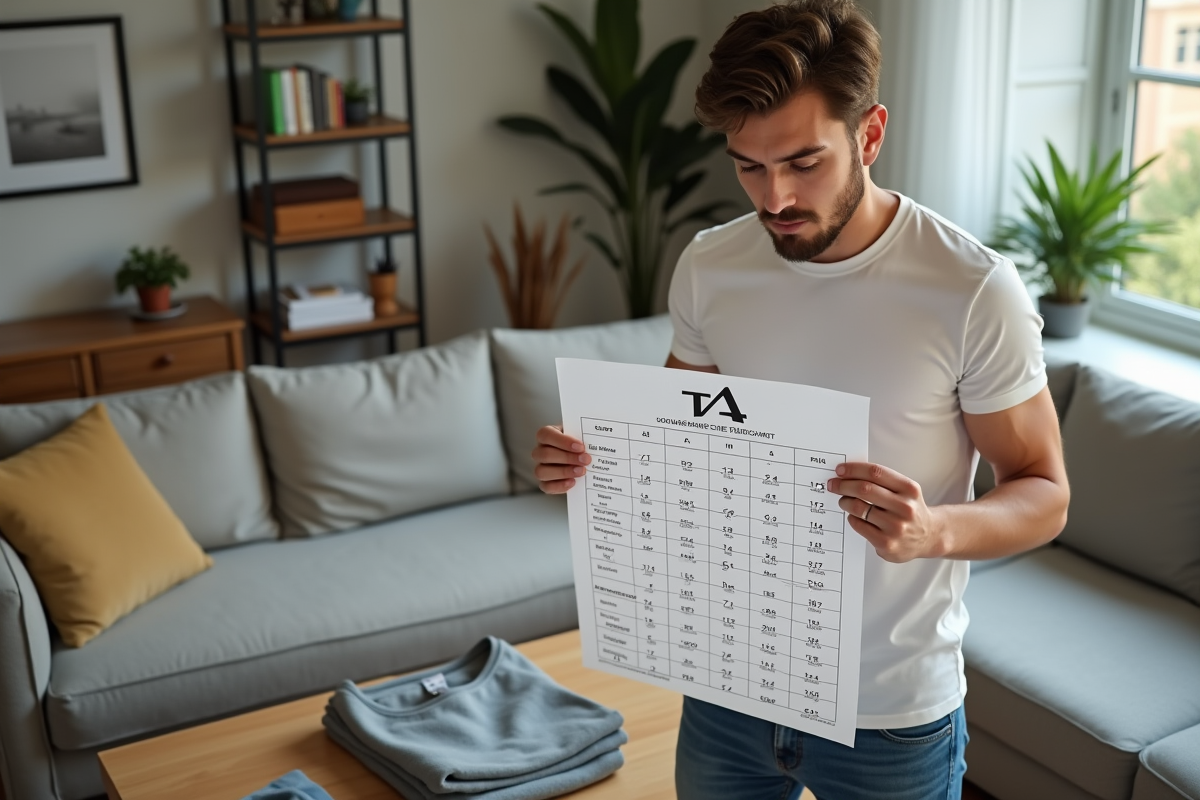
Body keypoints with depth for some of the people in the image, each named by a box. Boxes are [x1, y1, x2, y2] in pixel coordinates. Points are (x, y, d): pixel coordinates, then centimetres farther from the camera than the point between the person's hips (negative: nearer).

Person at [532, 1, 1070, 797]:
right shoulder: (709, 266, -5)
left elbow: (1044, 495, -10)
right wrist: (596, 459, -11)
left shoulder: (975, 290, -18)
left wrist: (935, 530, -31)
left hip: (890, 711, -3)